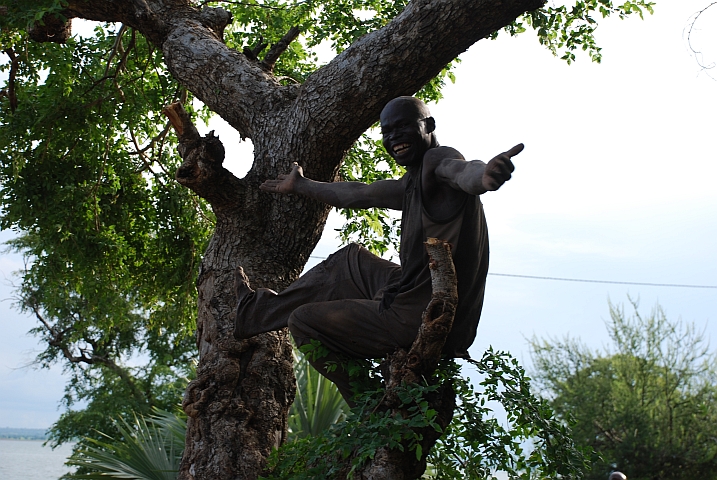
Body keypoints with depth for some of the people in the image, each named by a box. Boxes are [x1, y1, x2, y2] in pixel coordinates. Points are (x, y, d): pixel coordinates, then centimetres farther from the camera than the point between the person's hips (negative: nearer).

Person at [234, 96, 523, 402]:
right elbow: (357, 194, 33)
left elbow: (463, 172, -36)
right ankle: (258, 311, 43)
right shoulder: (414, 182, 17)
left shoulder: (437, 159, -12)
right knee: (353, 259, 31)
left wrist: (487, 174, -61)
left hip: (421, 319, -10)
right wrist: (300, 187, 45)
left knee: (303, 320, 5)